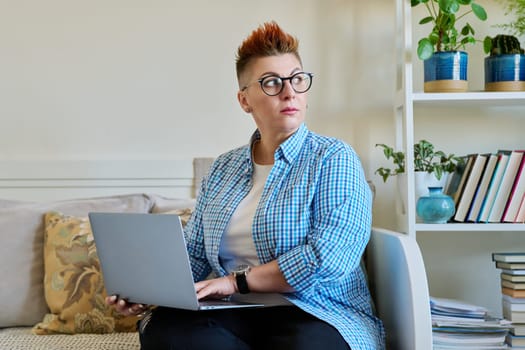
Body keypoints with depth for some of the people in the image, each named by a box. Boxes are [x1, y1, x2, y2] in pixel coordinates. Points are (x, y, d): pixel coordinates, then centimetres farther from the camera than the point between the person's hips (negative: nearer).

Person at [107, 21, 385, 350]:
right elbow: (193, 256, 12)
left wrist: (236, 281, -16)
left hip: (316, 314, -4)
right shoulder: (223, 168, 14)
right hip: (234, 315, 5)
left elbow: (329, 257, -17)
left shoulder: (334, 159, -3)